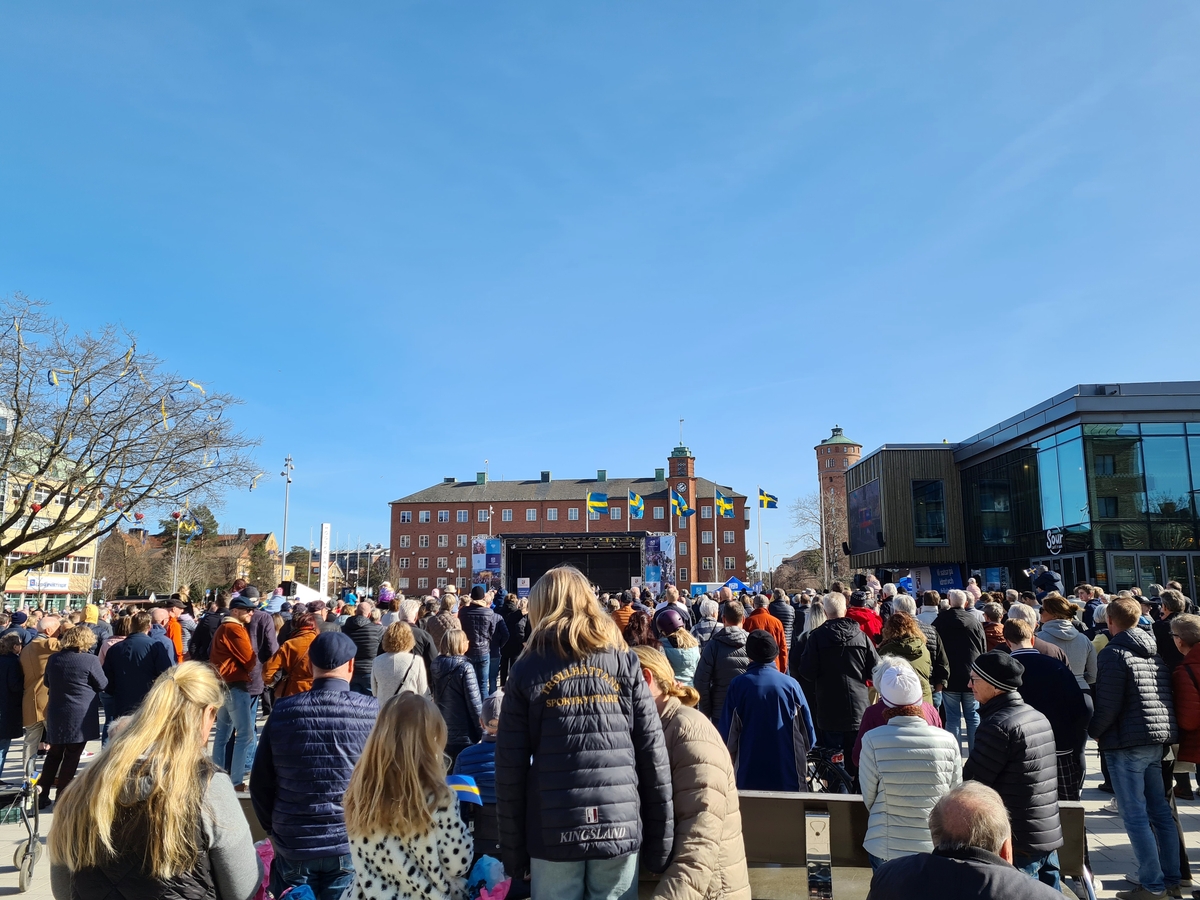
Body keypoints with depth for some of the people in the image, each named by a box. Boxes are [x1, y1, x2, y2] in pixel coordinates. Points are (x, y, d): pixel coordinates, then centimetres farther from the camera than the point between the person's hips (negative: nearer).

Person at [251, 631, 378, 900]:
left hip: (293, 845, 1)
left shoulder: (283, 711, -8)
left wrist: (272, 828, 16)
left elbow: (261, 782, 0)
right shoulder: (373, 712, -13)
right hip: (352, 846, -1)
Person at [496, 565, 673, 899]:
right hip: (620, 828, 1)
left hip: (553, 833, -1)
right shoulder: (625, 663, 2)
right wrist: (660, 842, 6)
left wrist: (513, 849, 7)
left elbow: (510, 768, -1)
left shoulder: (527, 671, 0)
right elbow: (653, 756, -1)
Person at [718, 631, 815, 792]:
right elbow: (809, 735, 4)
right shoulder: (790, 684, -4)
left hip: (749, 777, -1)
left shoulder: (738, 685, -6)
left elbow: (728, 735, -2)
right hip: (789, 778, 1)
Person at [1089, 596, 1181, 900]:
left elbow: (1108, 706, -16)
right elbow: (1167, 696, 14)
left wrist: (1093, 731, -1)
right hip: (1159, 740, 8)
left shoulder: (1113, 653, -13)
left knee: (1134, 815, -1)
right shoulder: (1156, 653, 11)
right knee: (1160, 811, 15)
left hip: (1127, 743, -8)